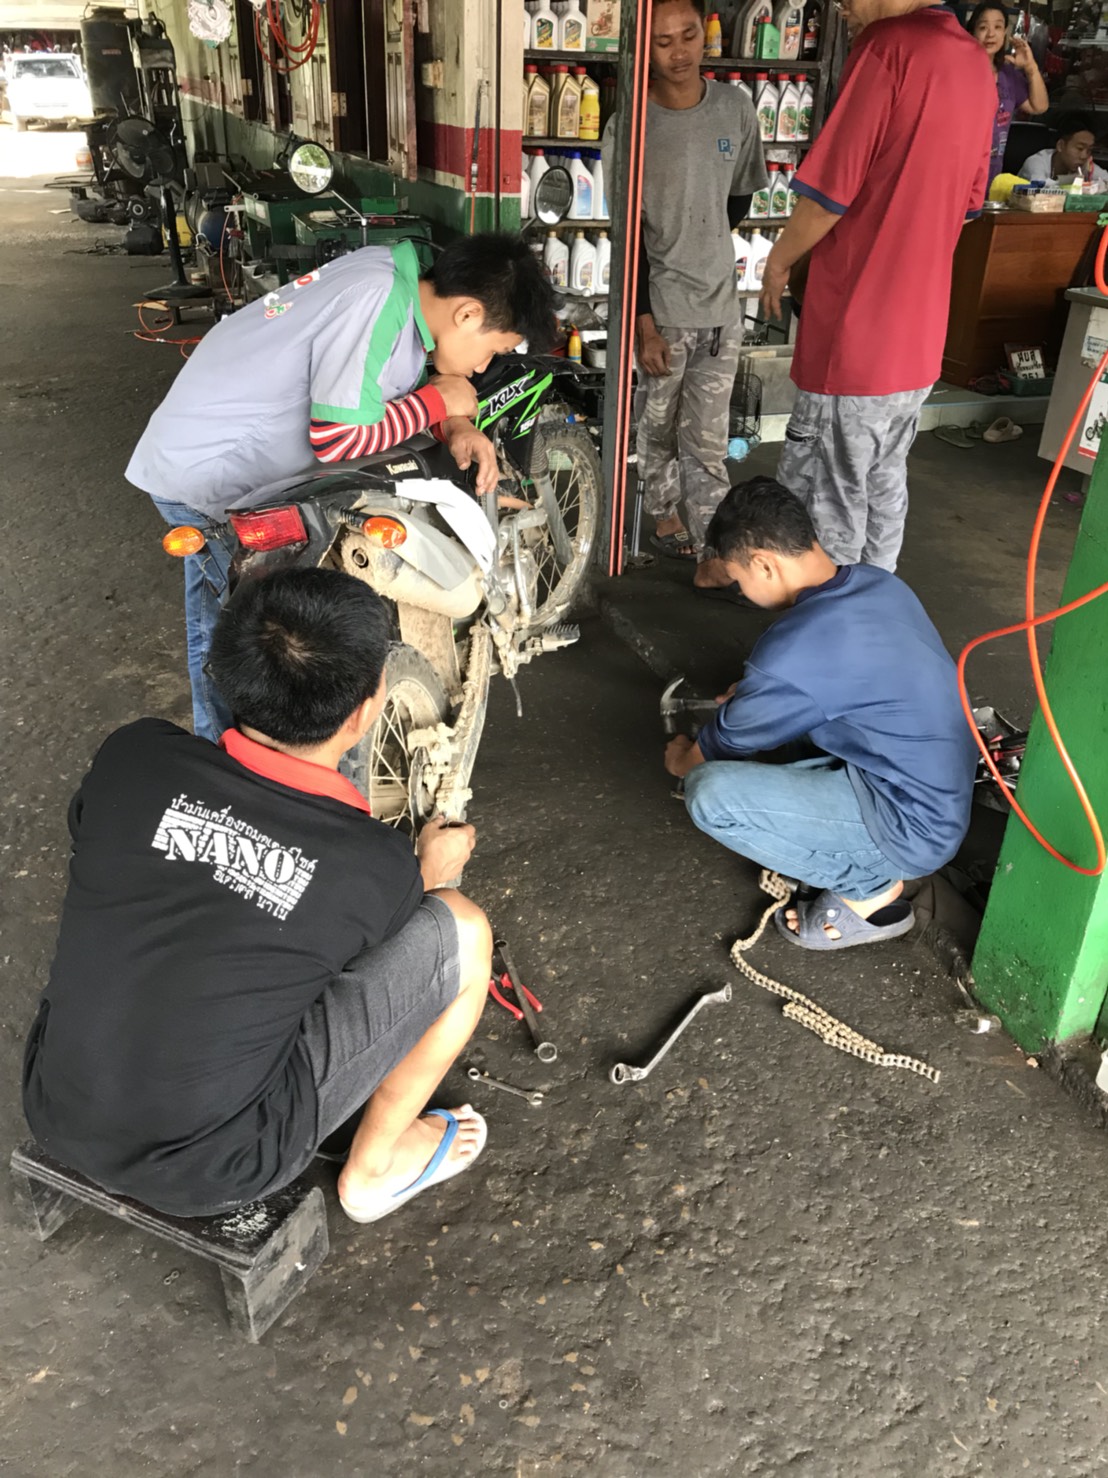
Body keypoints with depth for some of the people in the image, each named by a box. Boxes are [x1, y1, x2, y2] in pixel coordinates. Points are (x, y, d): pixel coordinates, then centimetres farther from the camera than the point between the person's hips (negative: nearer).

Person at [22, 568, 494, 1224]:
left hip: (56, 1117, 5)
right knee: (460, 930, -1)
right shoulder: (380, 865, -18)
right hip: (205, 1173, -4)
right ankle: (376, 1169, 18)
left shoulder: (133, 754, -11)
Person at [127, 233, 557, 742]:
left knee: (218, 626, 21)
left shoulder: (399, 275, -2)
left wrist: (457, 426, -10)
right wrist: (440, 401, -19)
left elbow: (395, 384, 10)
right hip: (207, 479, -9)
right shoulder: (377, 303, -29)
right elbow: (339, 440, -31)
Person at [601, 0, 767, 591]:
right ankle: (664, 516, 34)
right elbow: (628, 232, -9)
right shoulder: (630, 126, -8)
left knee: (708, 442, 4)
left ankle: (709, 557, 9)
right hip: (659, 307, -2)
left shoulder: (736, 108, 2)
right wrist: (644, 321, -13)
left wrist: (698, 245, 13)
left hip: (721, 304, 2)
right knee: (657, 426, 13)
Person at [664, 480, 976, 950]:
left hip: (912, 829, -9)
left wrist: (681, 761, 17)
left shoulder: (791, 653, -25)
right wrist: (752, 695, 27)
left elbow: (728, 743, -4)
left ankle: (870, 890, -1)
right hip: (945, 794, 9)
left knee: (711, 793, -19)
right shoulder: (878, 582, -1)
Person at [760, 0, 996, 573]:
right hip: (920, 337, 9)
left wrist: (778, 264, 3)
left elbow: (828, 192, -16)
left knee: (829, 513, 3)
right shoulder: (976, 66, 11)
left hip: (852, 340, -9)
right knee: (884, 490, 20)